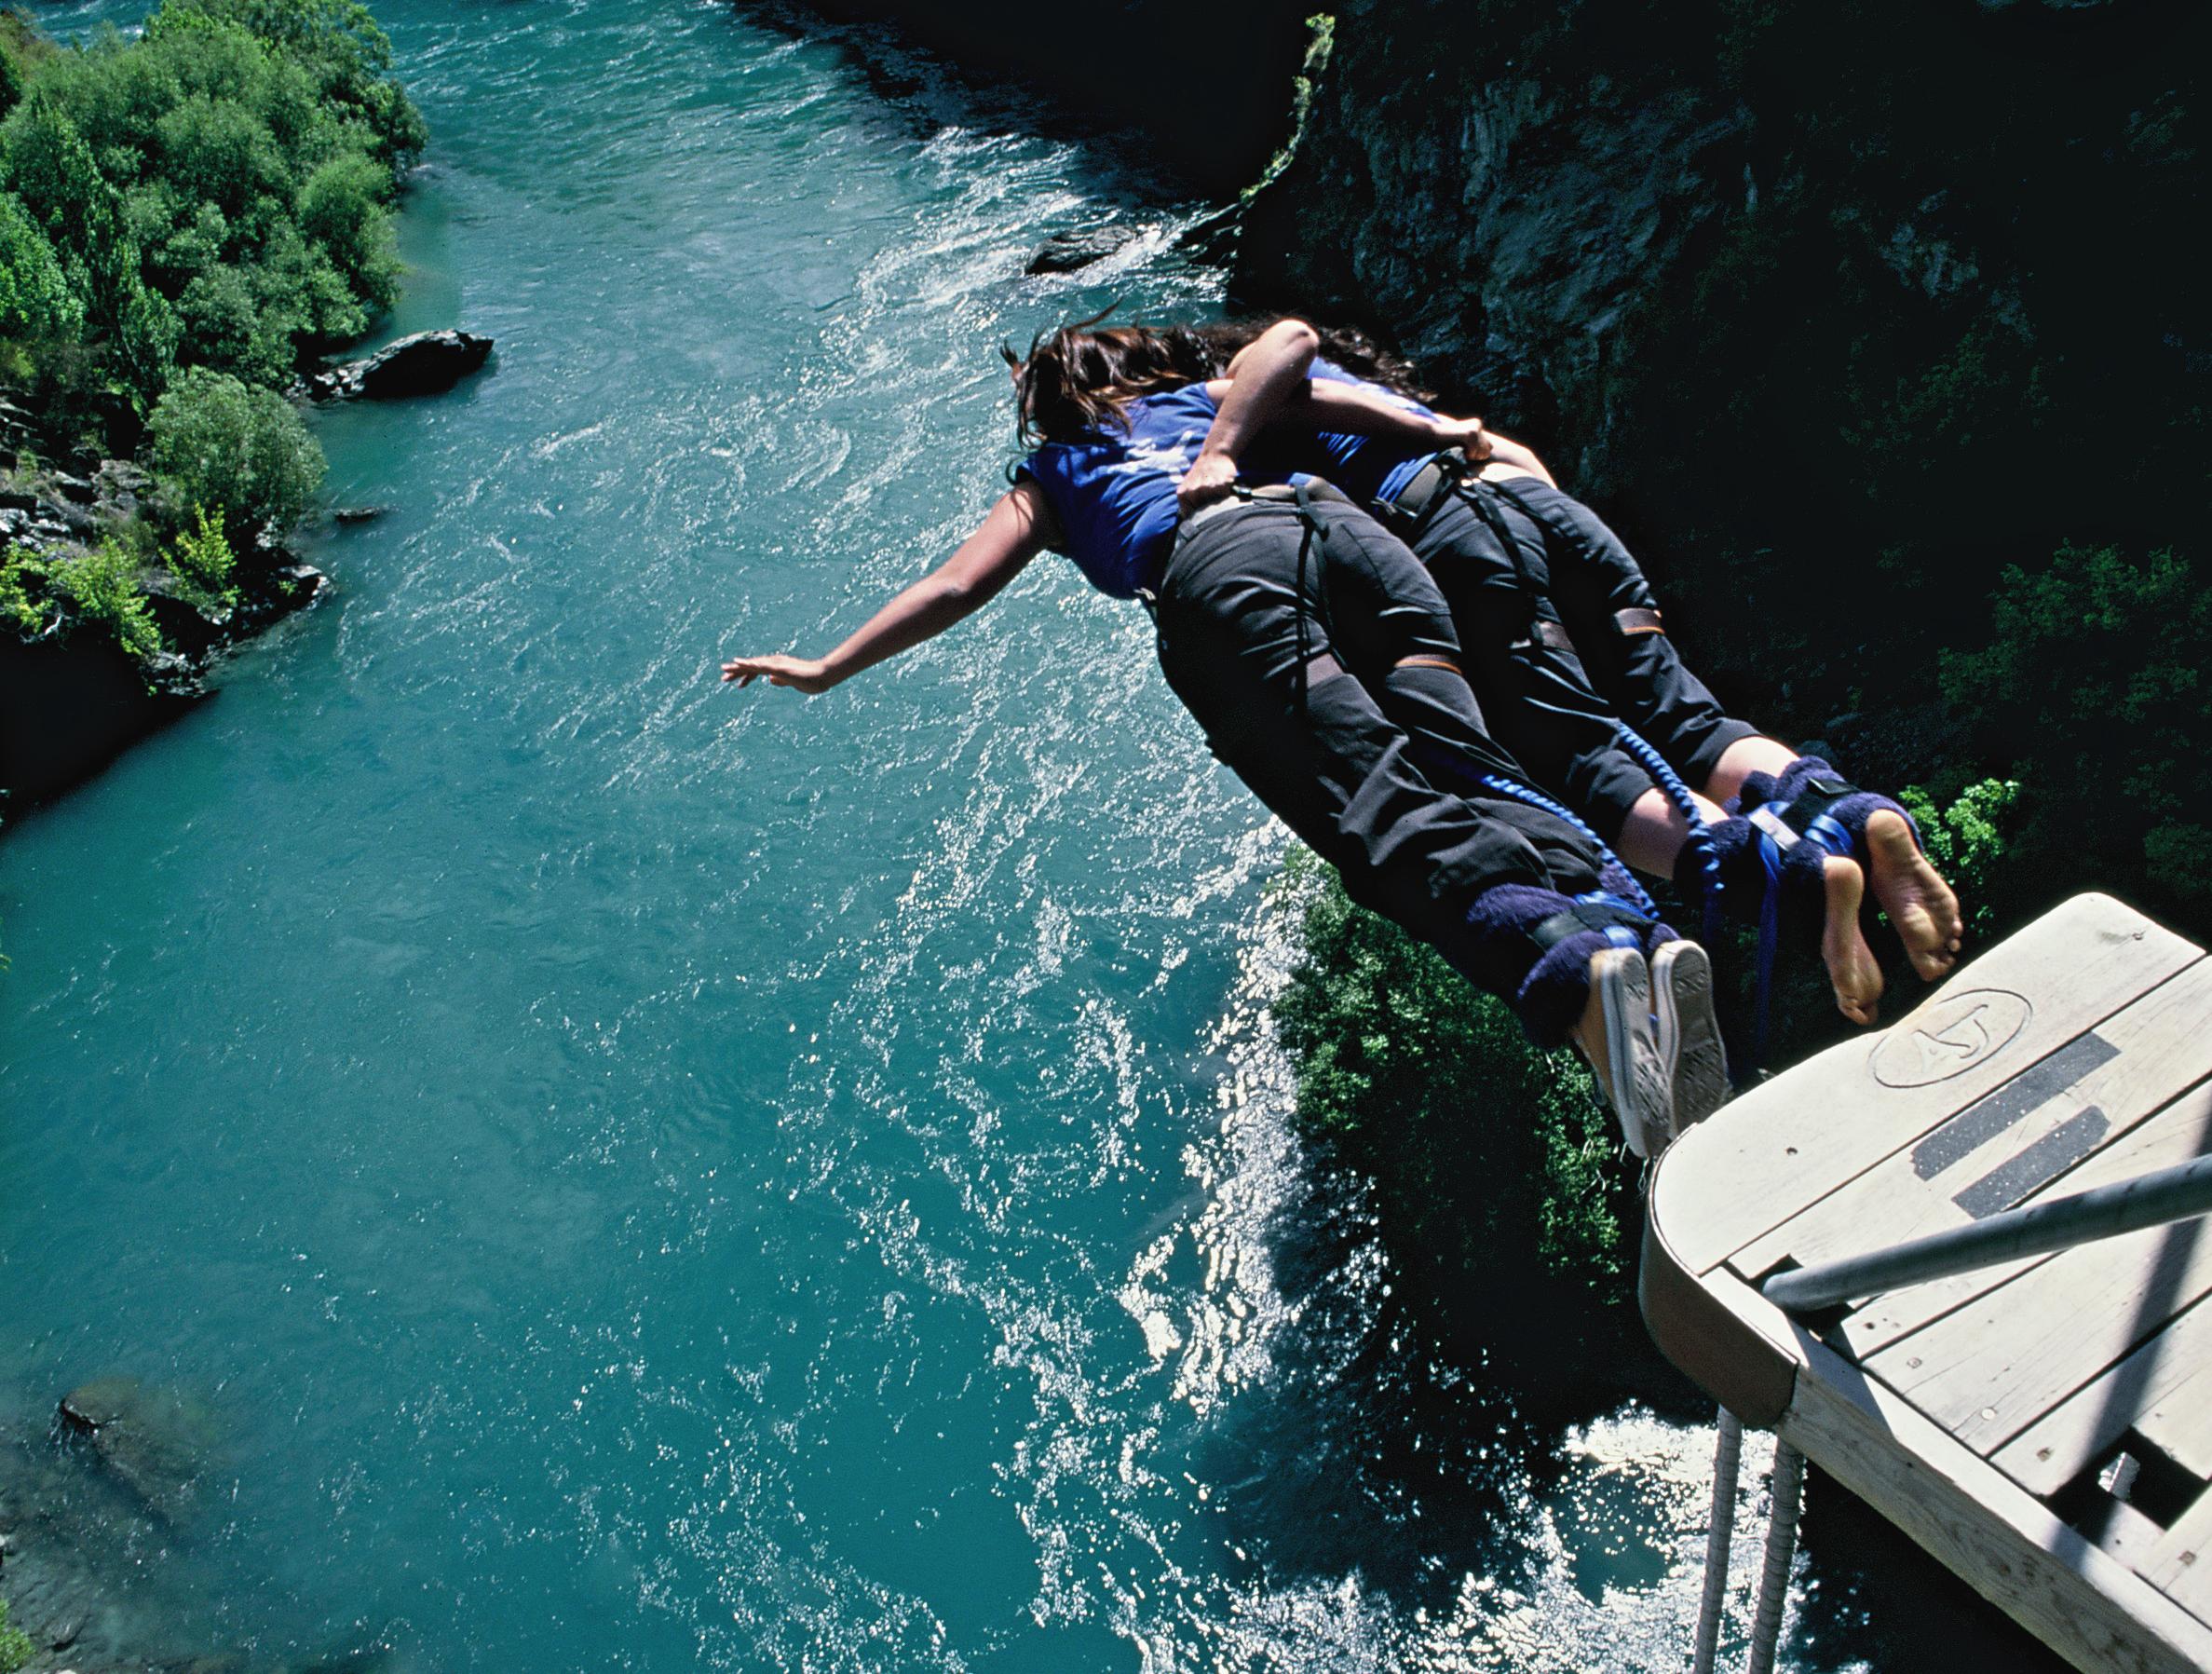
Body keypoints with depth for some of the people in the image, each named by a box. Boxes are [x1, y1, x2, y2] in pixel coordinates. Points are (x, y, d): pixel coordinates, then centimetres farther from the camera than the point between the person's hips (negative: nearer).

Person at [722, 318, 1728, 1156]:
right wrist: (1418, 428, 28)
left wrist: (824, 670, 39)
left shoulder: (1047, 478, 37)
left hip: (1209, 572, -3)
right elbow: (1289, 341, 22)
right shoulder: (1202, 396, 43)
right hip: (1335, 526, 4)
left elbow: (953, 589, 32)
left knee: (1387, 815, -21)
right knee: (1471, 775, -13)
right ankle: (1641, 933, -41)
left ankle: (1575, 968, -47)